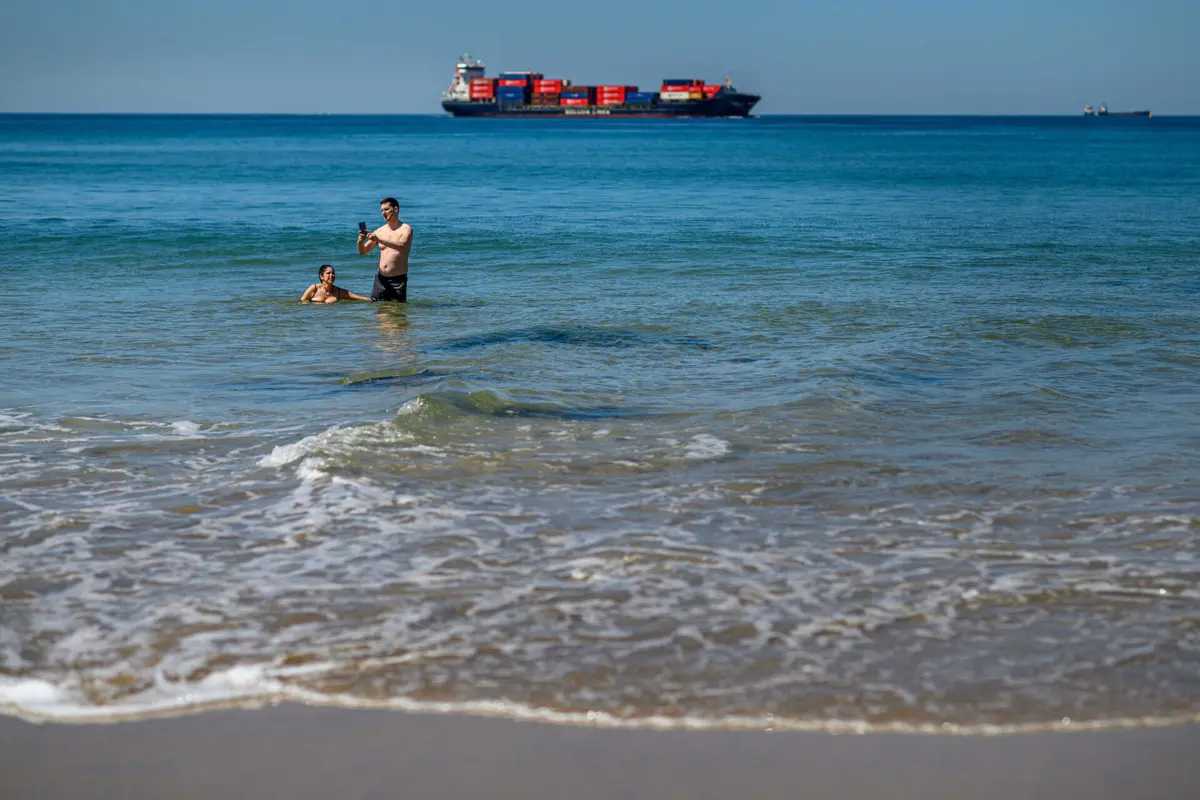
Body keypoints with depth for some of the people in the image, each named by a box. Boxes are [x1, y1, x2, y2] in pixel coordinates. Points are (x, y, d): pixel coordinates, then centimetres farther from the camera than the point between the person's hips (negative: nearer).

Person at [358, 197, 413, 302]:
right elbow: (363, 252, 13)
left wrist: (379, 240, -32)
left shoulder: (406, 229, -3)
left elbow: (402, 247, -24)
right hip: (381, 278, 4)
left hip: (398, 279, -4)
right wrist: (360, 242, -11)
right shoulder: (379, 231, 10)